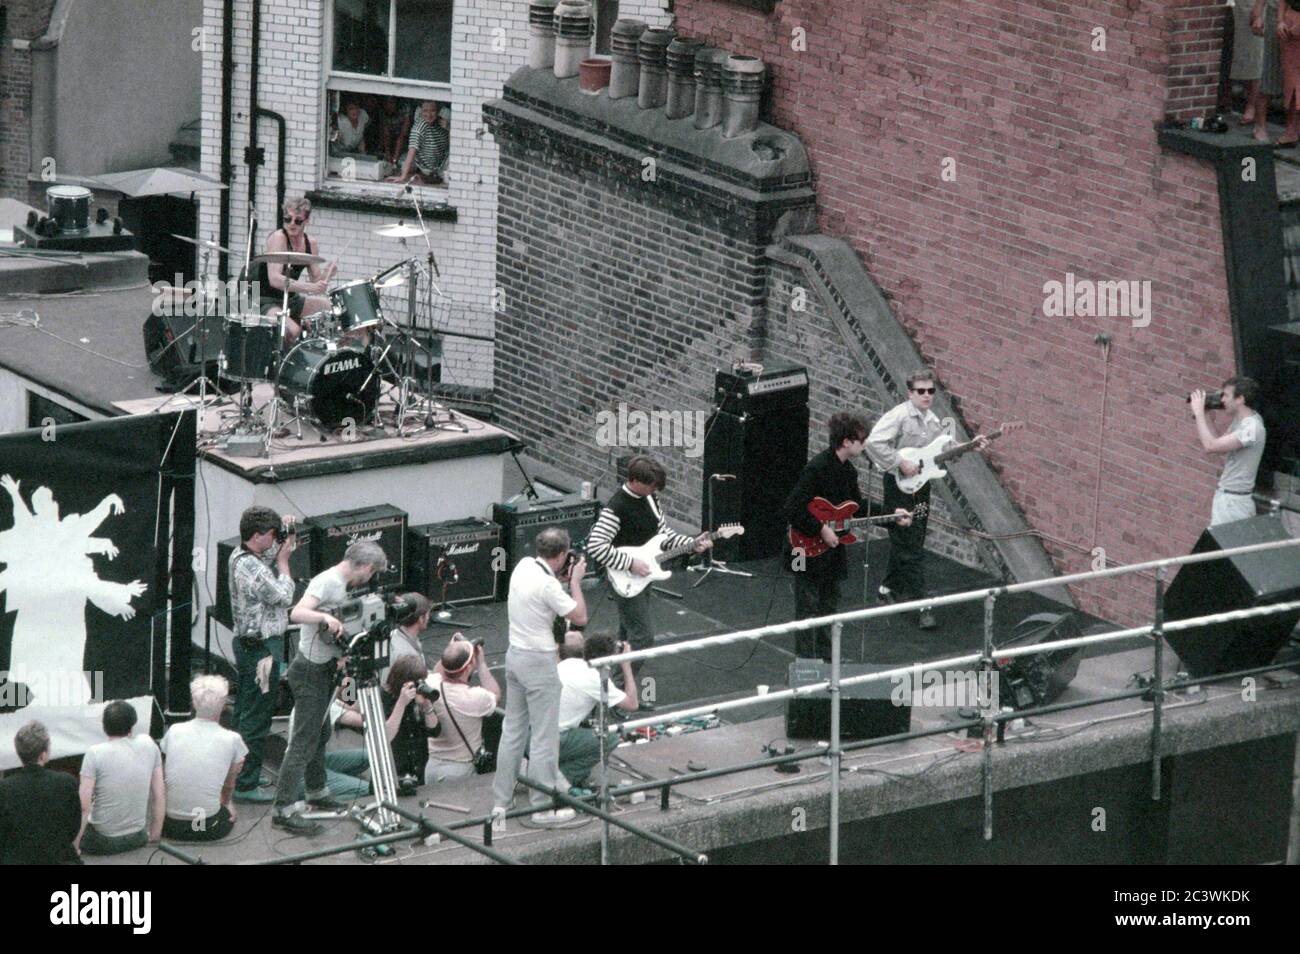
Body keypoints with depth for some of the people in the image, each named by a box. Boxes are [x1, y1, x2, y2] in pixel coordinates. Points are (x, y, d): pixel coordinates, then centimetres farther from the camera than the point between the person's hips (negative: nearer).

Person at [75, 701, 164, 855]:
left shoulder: (95, 753, -16)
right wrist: (155, 835, 12)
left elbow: (84, 807, -18)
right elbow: (160, 796, 0)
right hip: (137, 839, 3)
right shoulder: (149, 745, -5)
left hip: (103, 841, -3)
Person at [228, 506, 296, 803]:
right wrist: (283, 560, -8)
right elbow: (284, 596, -18)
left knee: (244, 715, 17)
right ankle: (246, 785, -2)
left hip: (246, 643, 11)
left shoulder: (239, 555, 8)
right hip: (260, 649, -11)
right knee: (256, 720, -5)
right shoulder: (250, 567, -23)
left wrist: (283, 527, 10)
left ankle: (241, 776, 25)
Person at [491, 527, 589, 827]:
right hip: (538, 661, -9)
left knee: (513, 730, 15)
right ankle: (543, 807, 5)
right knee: (544, 736, 0)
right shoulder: (548, 584, -22)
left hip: (515, 654, 9)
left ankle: (500, 802, 19)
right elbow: (580, 616, -13)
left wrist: (564, 577, 12)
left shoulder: (523, 566, 3)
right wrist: (575, 580, -4)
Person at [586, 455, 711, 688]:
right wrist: (631, 564, -27)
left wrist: (691, 544, 1)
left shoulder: (649, 498, 4)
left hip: (642, 578, 9)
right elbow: (595, 546, -28)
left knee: (628, 634, 15)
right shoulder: (616, 507, -23)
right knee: (643, 636, -11)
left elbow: (662, 532, 16)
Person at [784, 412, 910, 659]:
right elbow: (792, 509, -28)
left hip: (832, 551, 9)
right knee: (808, 610, -2)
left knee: (829, 607, 18)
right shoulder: (817, 468, -23)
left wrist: (892, 514, 10)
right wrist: (821, 530, -25)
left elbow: (858, 506, 18)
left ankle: (826, 659, 29)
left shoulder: (848, 470, 4)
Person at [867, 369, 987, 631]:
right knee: (910, 547, -7)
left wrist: (971, 446, 8)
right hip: (900, 487, -8)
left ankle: (890, 588, 35)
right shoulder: (899, 416, -16)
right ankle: (920, 604, -7)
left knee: (906, 543, 18)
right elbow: (874, 443, -26)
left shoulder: (932, 420, 11)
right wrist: (900, 464, -25)